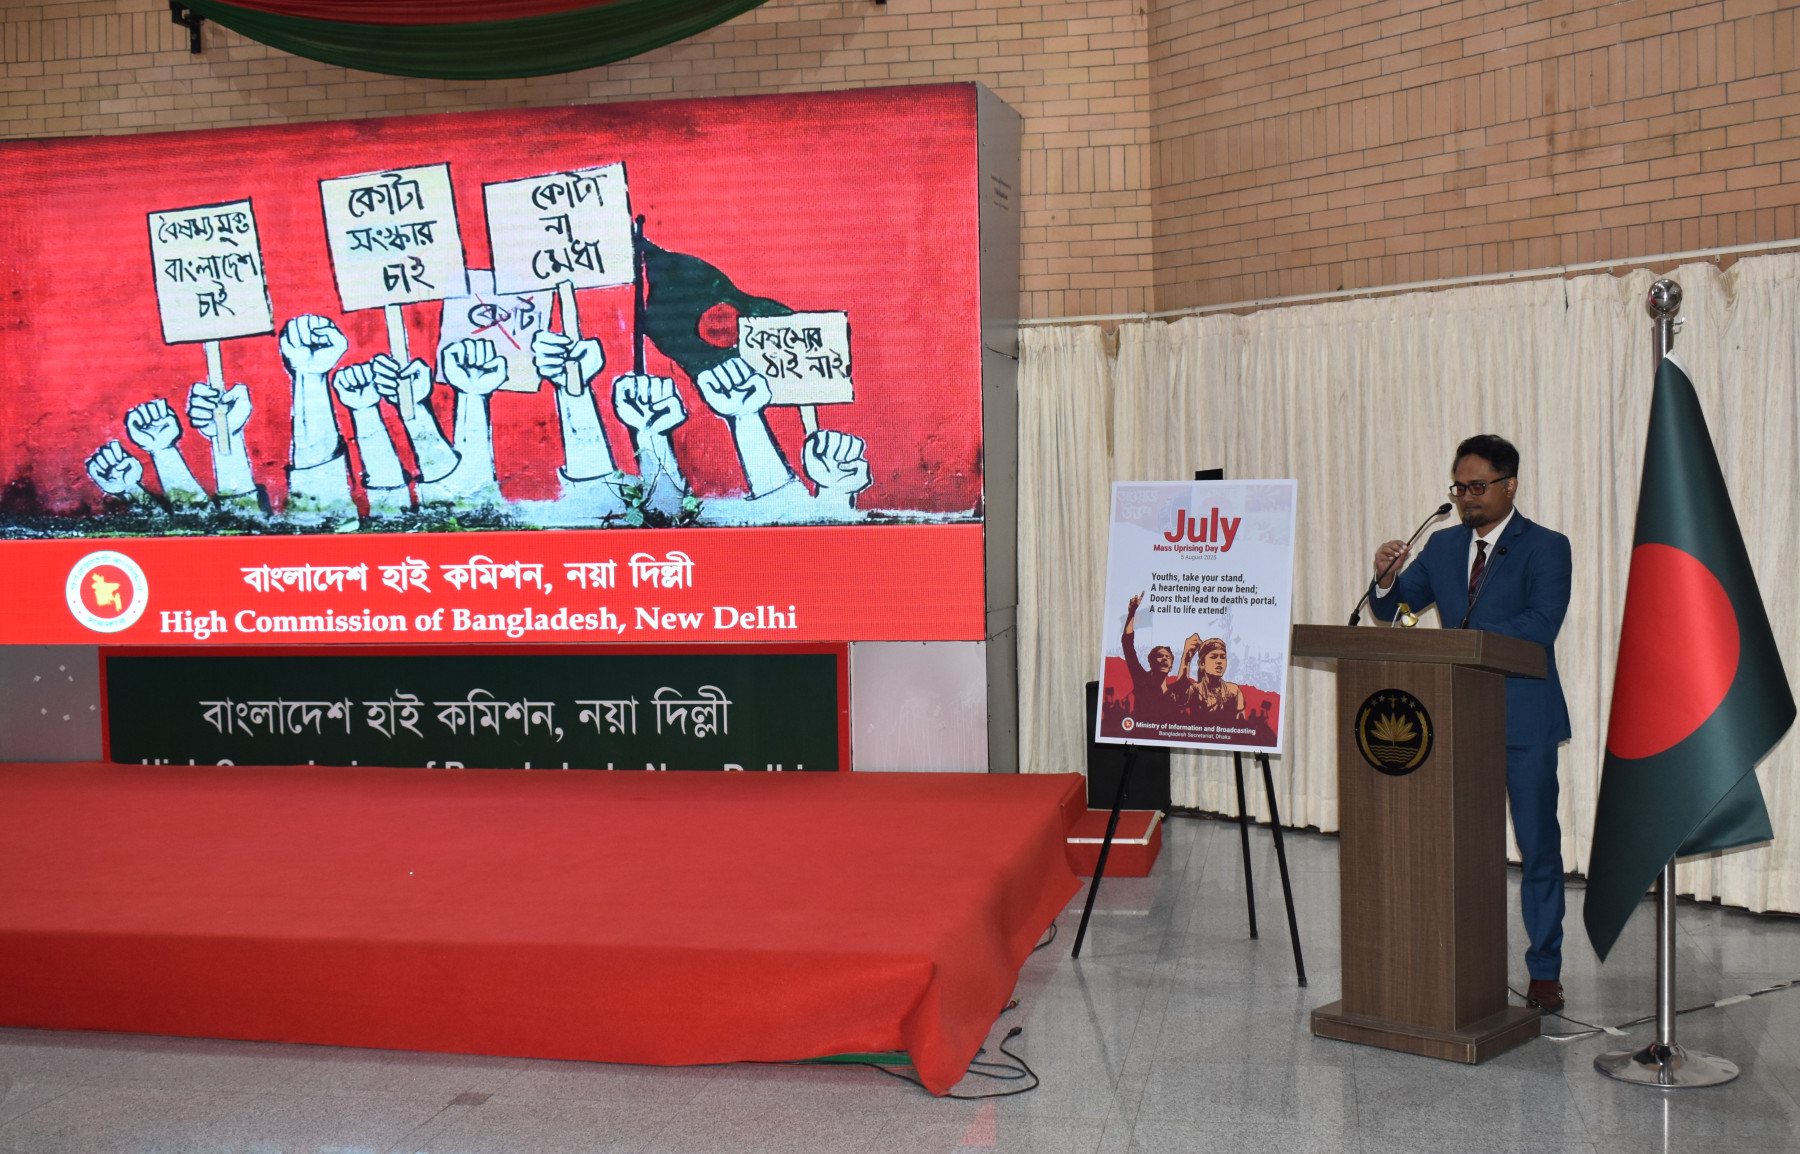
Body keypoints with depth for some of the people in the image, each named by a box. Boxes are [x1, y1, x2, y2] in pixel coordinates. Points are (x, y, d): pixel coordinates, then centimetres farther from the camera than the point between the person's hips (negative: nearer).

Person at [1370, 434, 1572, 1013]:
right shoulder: (1442, 545, 12)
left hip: (1524, 722, -5)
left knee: (1538, 846, 3)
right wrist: (1387, 579, -13)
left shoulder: (1546, 547, -4)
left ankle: (1545, 970, 13)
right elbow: (1394, 610, 9)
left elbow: (1540, 625, -18)